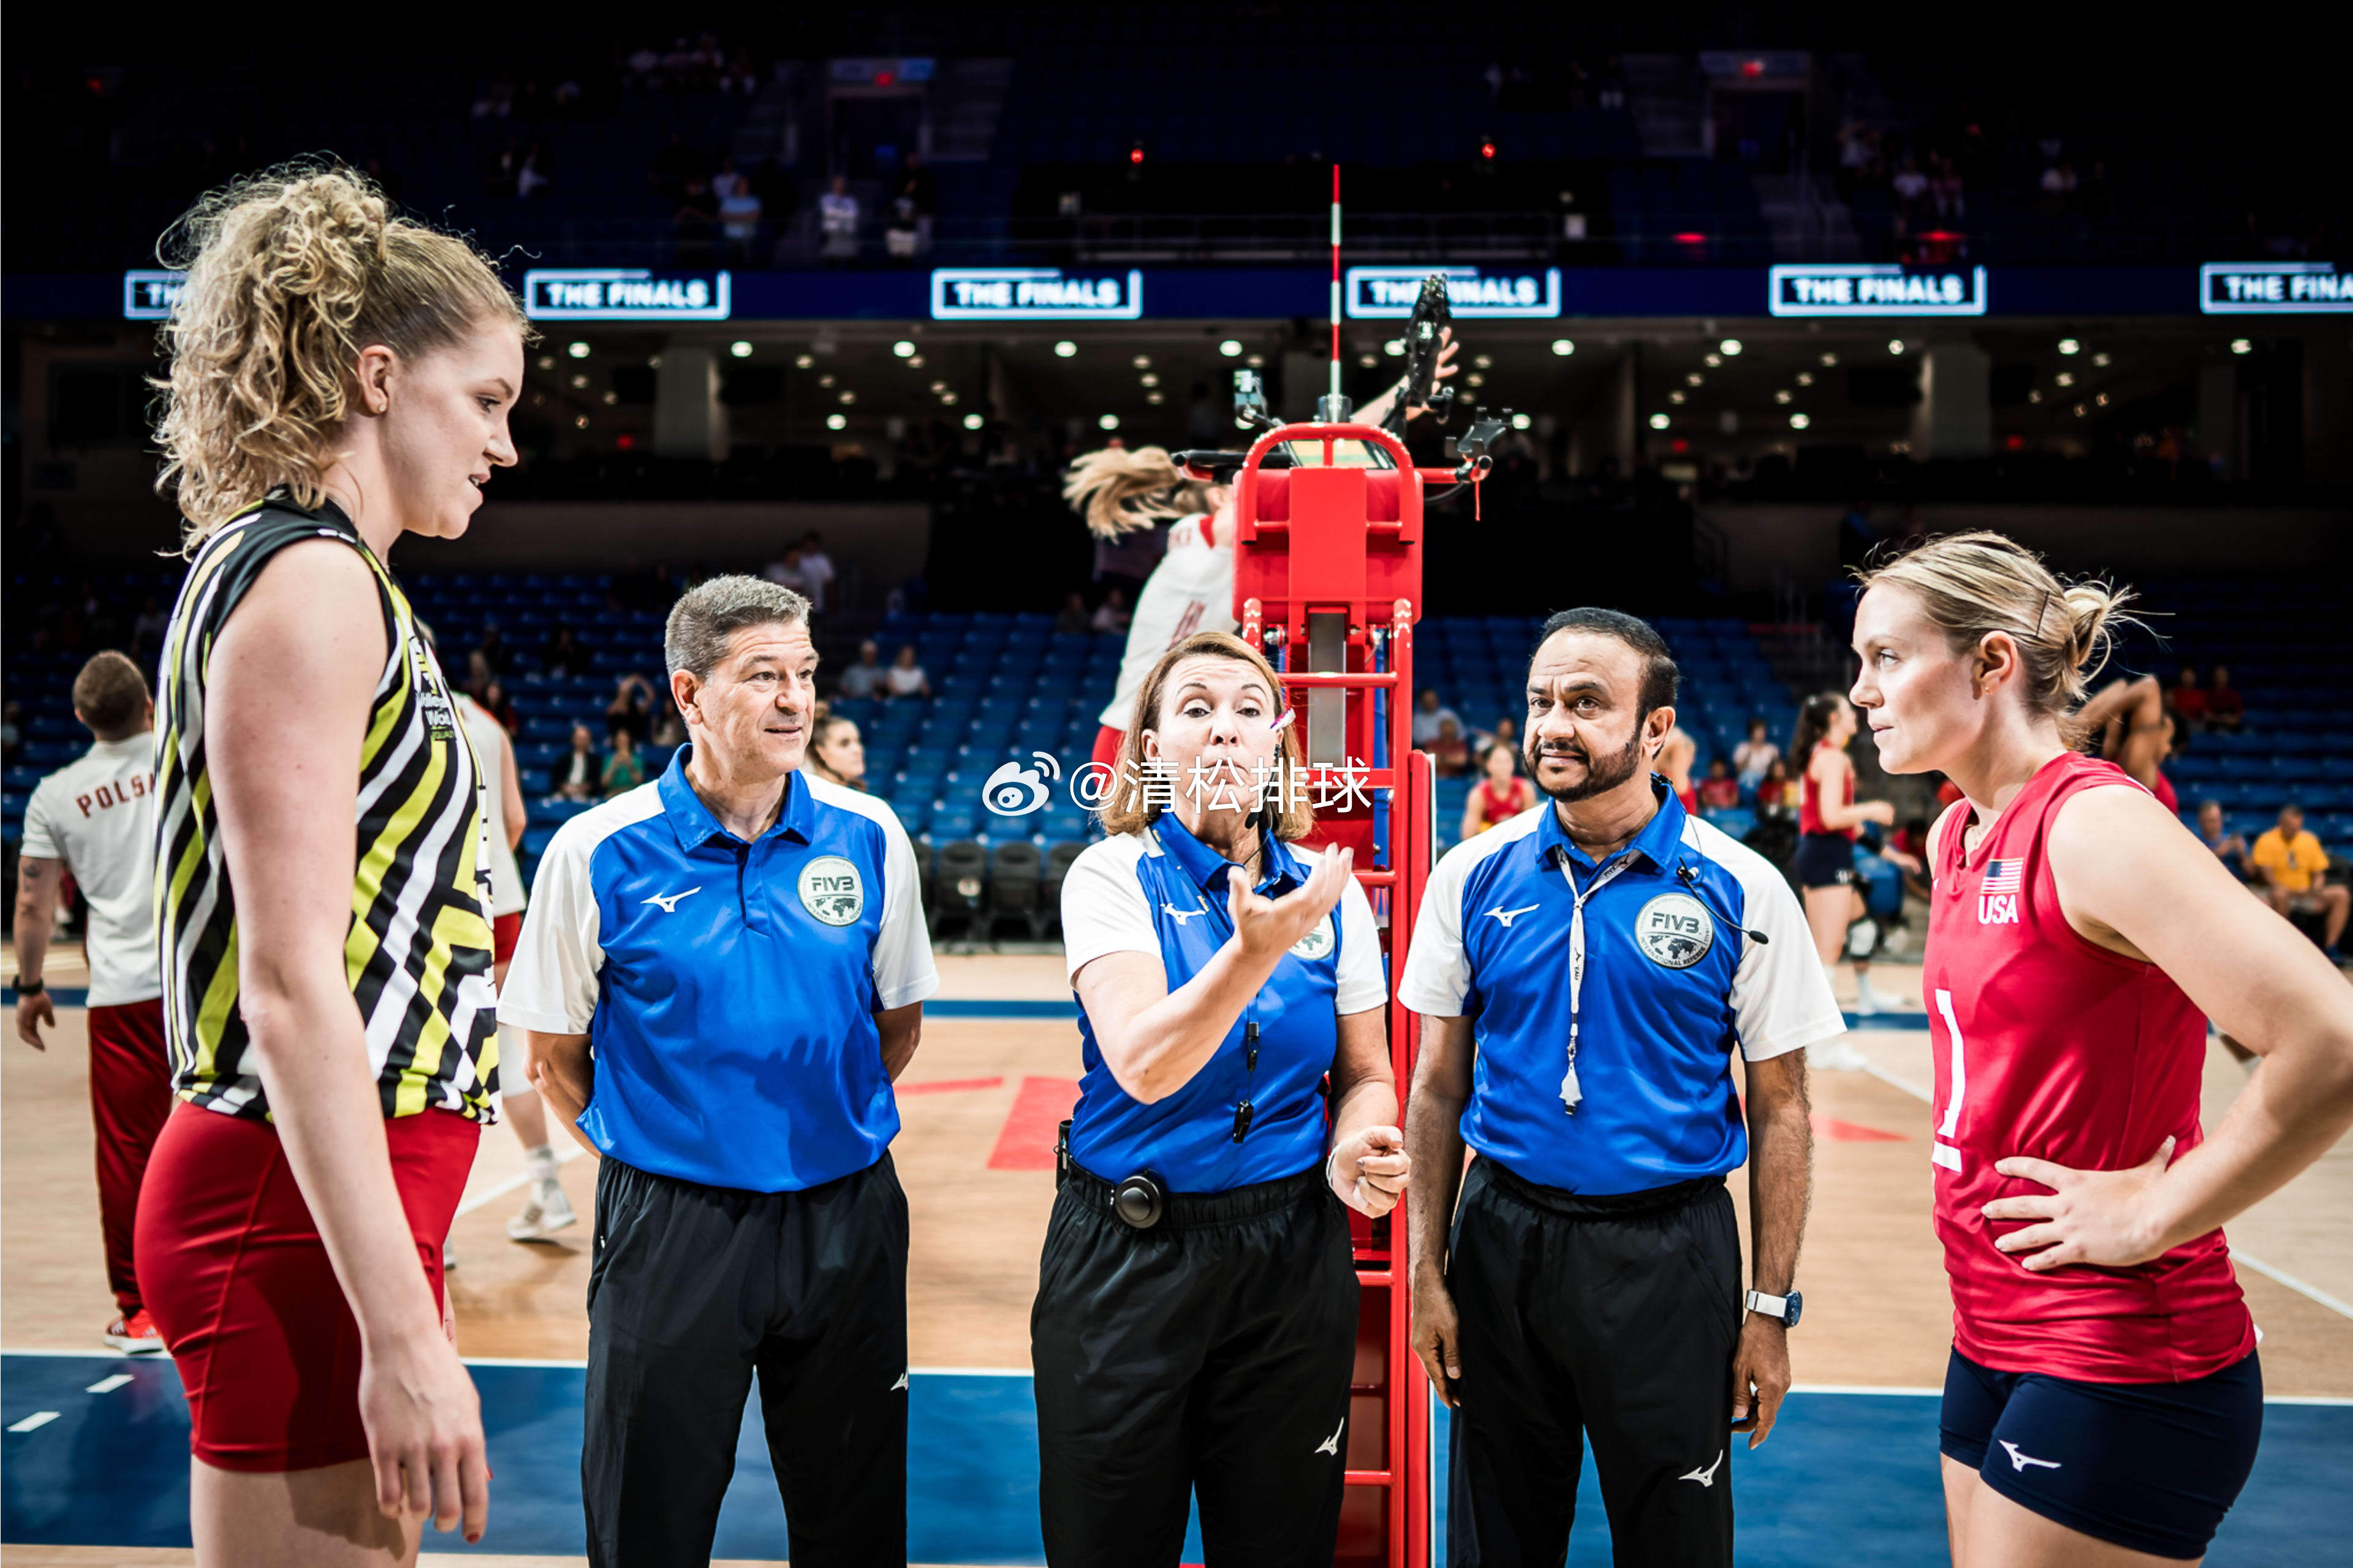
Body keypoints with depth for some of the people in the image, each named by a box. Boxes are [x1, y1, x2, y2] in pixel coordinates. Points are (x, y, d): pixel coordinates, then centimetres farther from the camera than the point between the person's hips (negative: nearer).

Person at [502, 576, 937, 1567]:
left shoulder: (868, 837, -2)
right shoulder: (597, 853, -8)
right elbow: (557, 1061, 1)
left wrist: (826, 1127, 8)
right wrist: (650, 1152, 4)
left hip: (845, 1215, 2)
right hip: (669, 1225, -2)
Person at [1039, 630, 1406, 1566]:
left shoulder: (1326, 891, 1)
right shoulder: (1113, 876, -8)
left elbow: (1366, 1075, 9)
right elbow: (1141, 1067, -23)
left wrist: (1355, 1149, -13)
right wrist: (1253, 951, -37)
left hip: (1291, 1254, 3)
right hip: (1127, 1253, -2)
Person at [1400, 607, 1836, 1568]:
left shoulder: (1741, 891, -6)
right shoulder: (1475, 875, 0)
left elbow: (1779, 1111, -2)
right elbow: (1437, 1090, 5)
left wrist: (1772, 1307, -4)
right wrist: (1426, 1271, 2)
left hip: (1668, 1255, -2)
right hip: (1504, 1233, 2)